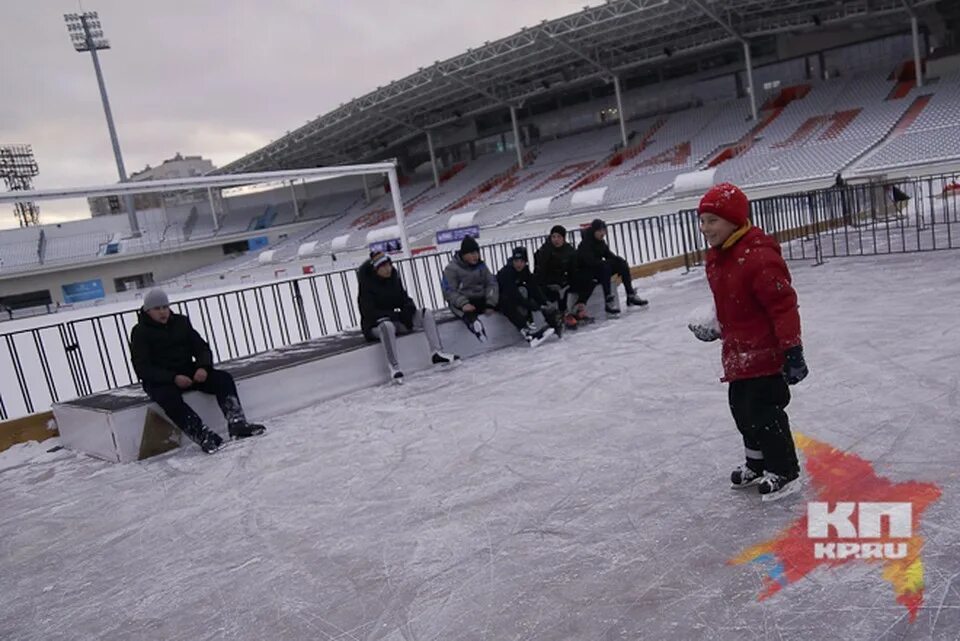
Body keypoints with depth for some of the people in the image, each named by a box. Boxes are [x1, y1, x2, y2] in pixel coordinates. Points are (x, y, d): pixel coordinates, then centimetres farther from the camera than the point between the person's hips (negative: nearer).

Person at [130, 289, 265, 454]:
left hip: (188, 372, 4)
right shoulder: (140, 332, -3)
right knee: (169, 398, -37)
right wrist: (174, 378, -25)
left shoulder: (181, 322, 9)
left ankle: (237, 424, -31)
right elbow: (142, 368, -12)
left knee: (223, 378, -18)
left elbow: (202, 348, 7)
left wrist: (203, 367, -17)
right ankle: (204, 436, -44)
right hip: (160, 381, -4)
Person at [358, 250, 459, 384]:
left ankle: (437, 353, -19)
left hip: (396, 319, 7)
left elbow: (404, 298, 10)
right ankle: (394, 368, -43)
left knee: (426, 314, -8)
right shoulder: (366, 284, -15)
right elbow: (369, 312, -20)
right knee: (387, 325, -42)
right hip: (376, 325, -7)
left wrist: (408, 309, -15)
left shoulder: (393, 277, 3)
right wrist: (397, 315, -23)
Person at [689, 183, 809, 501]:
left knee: (764, 413, -1)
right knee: (742, 410, 19)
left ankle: (784, 472, 18)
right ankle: (758, 463, 39)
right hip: (738, 352, 10)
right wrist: (716, 328, 9)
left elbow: (784, 306, -24)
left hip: (765, 353, -9)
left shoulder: (759, 257, -24)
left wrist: (792, 351, -23)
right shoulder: (716, 257, 6)